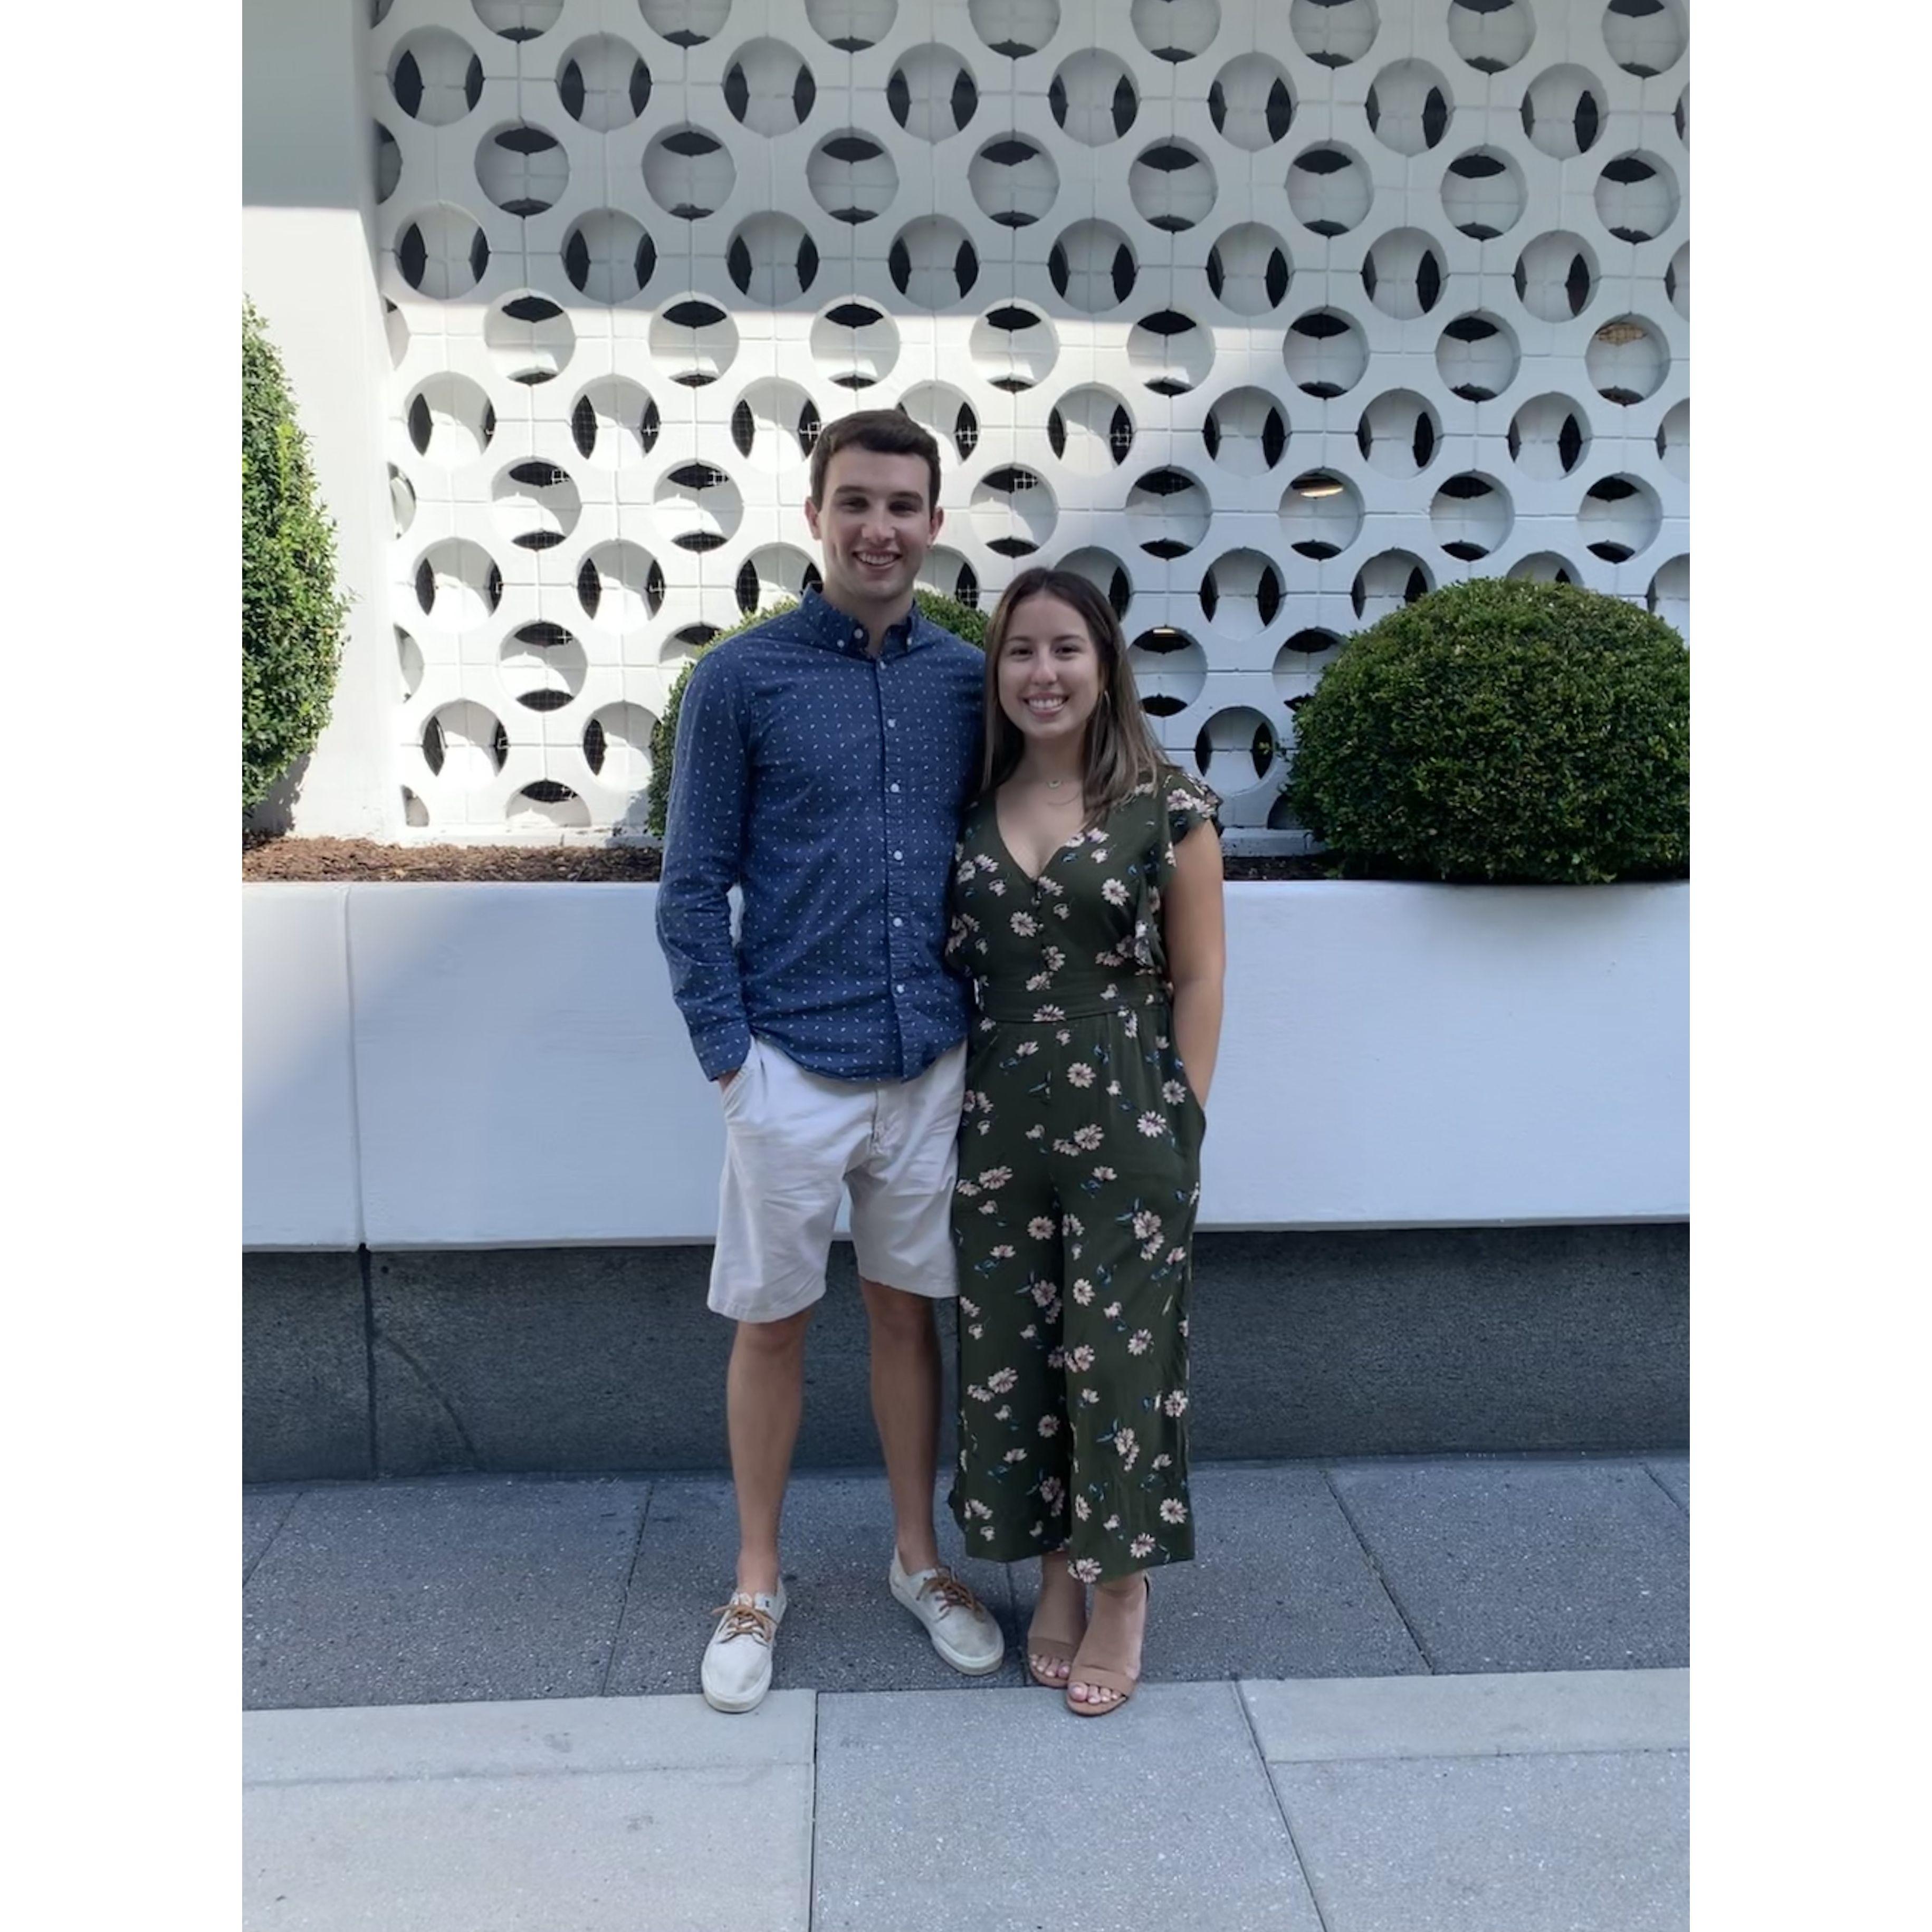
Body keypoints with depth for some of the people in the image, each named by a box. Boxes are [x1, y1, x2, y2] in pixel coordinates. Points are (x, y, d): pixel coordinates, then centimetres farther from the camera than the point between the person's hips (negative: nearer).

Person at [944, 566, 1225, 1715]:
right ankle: (1058, 1565, 32)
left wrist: (1180, 1126, -4)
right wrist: (958, 1115, 3)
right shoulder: (971, 809, 5)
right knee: (1009, 1352, 12)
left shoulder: (1169, 808, -5)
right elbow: (952, 969, 9)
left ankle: (1122, 1584, 26)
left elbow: (1198, 977, -2)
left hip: (1128, 1124, -3)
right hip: (999, 1125, 4)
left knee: (1118, 1351, 5)